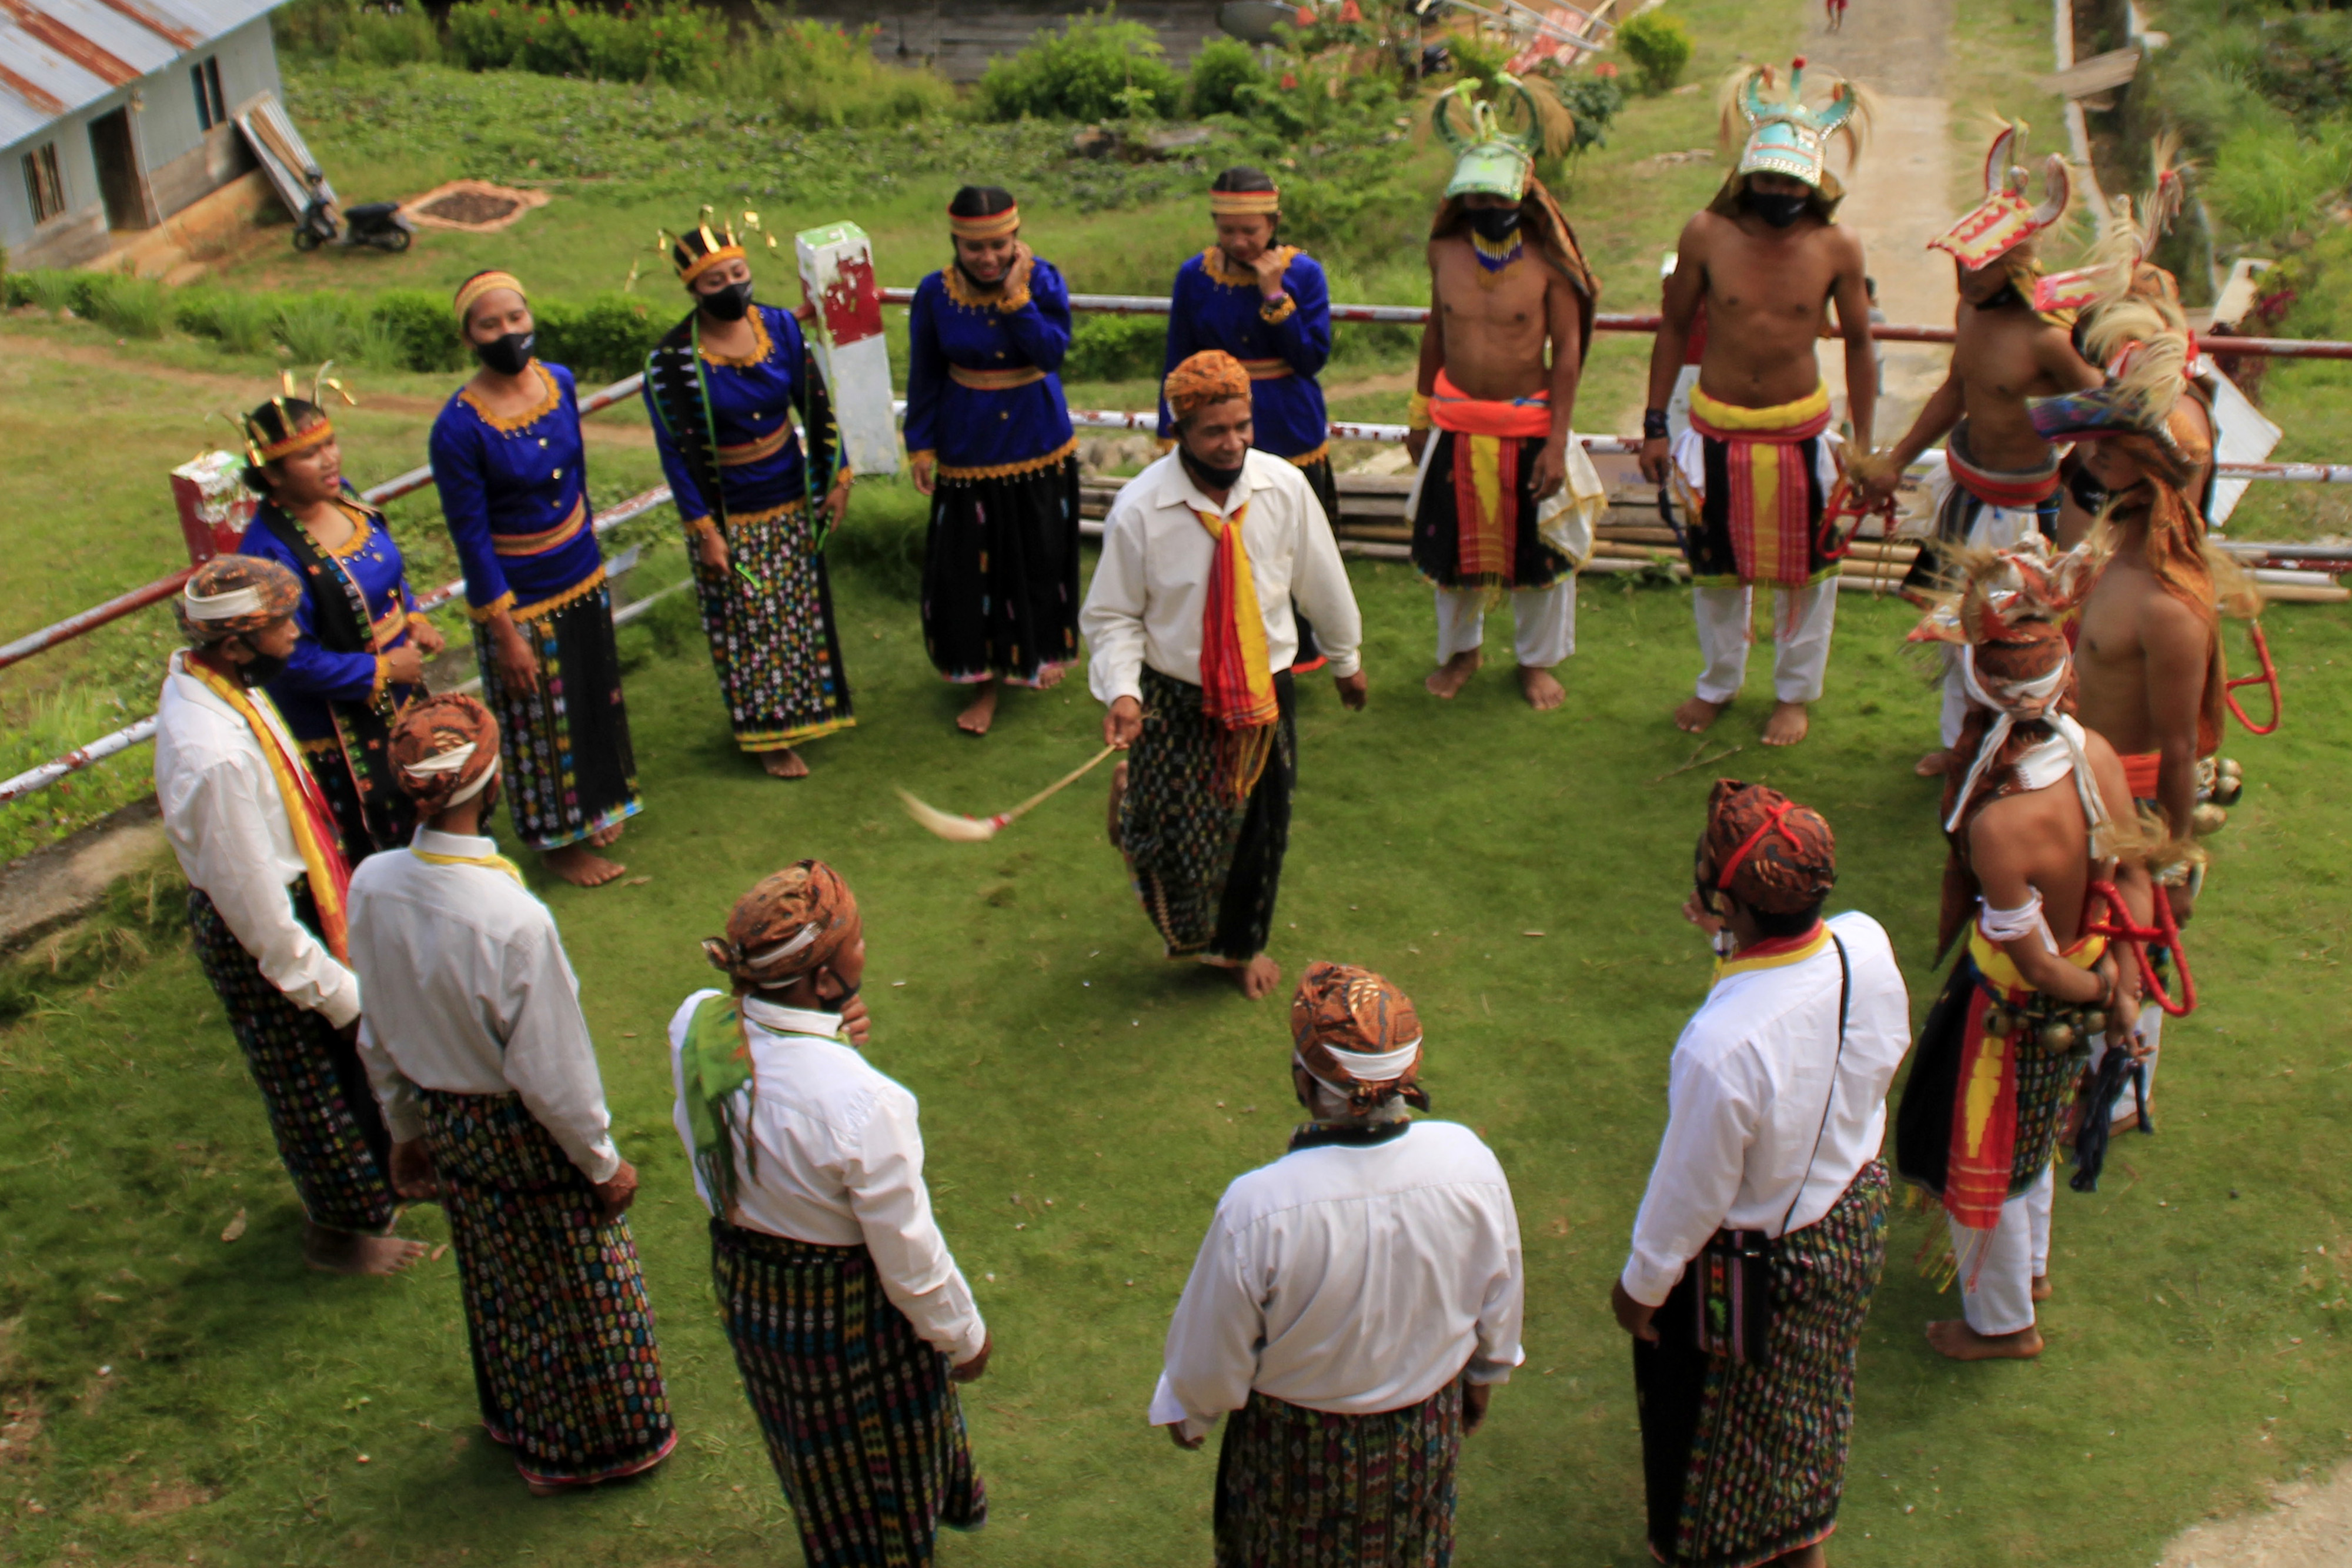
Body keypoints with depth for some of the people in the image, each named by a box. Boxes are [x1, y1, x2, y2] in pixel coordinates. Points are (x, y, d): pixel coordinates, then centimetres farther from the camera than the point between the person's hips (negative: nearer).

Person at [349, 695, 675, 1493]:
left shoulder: (372, 887, -17)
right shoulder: (514, 921, -36)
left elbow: (377, 1036, -1)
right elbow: (551, 1073, -25)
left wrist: (406, 1130, 16)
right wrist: (604, 1162, -7)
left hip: (443, 1121, 6)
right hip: (526, 1131, -6)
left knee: (497, 1281, 30)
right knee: (577, 1291, 20)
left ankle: (515, 1417, 54)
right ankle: (591, 1443, 42)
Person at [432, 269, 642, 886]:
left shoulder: (559, 382, -6)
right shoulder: (459, 426, -24)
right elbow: (470, 537, -19)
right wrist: (505, 632, -17)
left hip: (582, 578, 6)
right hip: (519, 597, -6)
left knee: (593, 700, 23)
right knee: (540, 722, 11)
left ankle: (593, 806, 46)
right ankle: (557, 841, 31)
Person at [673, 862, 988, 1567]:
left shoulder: (695, 1026, -21)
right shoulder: (861, 1104, -38)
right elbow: (909, 1253, -24)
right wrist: (965, 1337, -5)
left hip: (743, 1289, 7)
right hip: (849, 1312, -7)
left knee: (820, 1462, 34)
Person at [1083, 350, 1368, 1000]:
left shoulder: (1285, 488, -12)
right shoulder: (1139, 510, -18)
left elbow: (1321, 581, 4)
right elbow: (1114, 615, -8)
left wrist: (1346, 659, 17)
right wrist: (1122, 691, -24)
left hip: (1266, 691, 3)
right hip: (1177, 701, -3)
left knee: (1261, 828, 16)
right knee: (1179, 833, -1)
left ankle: (1242, 944, 45)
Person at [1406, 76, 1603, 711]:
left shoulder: (1547, 261, -13)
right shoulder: (1446, 252, -2)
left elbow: (1567, 351, -10)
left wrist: (1557, 441, -15)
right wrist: (1419, 414, 14)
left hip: (1528, 425, -3)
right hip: (1458, 427, 3)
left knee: (1538, 549, 9)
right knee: (1454, 544, 14)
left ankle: (1537, 661, 30)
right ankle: (1459, 650, 38)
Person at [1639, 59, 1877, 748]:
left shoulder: (1837, 249, -11)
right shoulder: (1707, 234, -12)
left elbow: (1858, 343, 1)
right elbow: (1674, 329, 0)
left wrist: (1862, 444, 3)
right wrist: (1655, 425, 2)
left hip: (1801, 429, 0)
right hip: (1716, 427, 1)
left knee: (1806, 569, 12)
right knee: (1715, 567, 16)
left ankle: (1794, 692, 36)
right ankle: (1718, 684, 40)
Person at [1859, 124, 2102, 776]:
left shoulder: (2047, 337, -28)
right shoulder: (1969, 311, -5)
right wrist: (1893, 464, 16)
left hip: (2020, 501, -8)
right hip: (1964, 479, 8)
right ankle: (1959, 737, 40)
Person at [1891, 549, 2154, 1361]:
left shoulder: (1999, 825, -40)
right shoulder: (2093, 749, -18)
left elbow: (2037, 965, -27)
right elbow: (2133, 873, -6)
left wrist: (2098, 988, -8)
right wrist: (2125, 991, -1)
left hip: (2018, 1008, -7)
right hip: (2083, 969, 7)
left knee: (1983, 1163, 19)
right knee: (2028, 1132, 33)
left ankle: (2002, 1322, 43)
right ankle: (2031, 1263, 59)